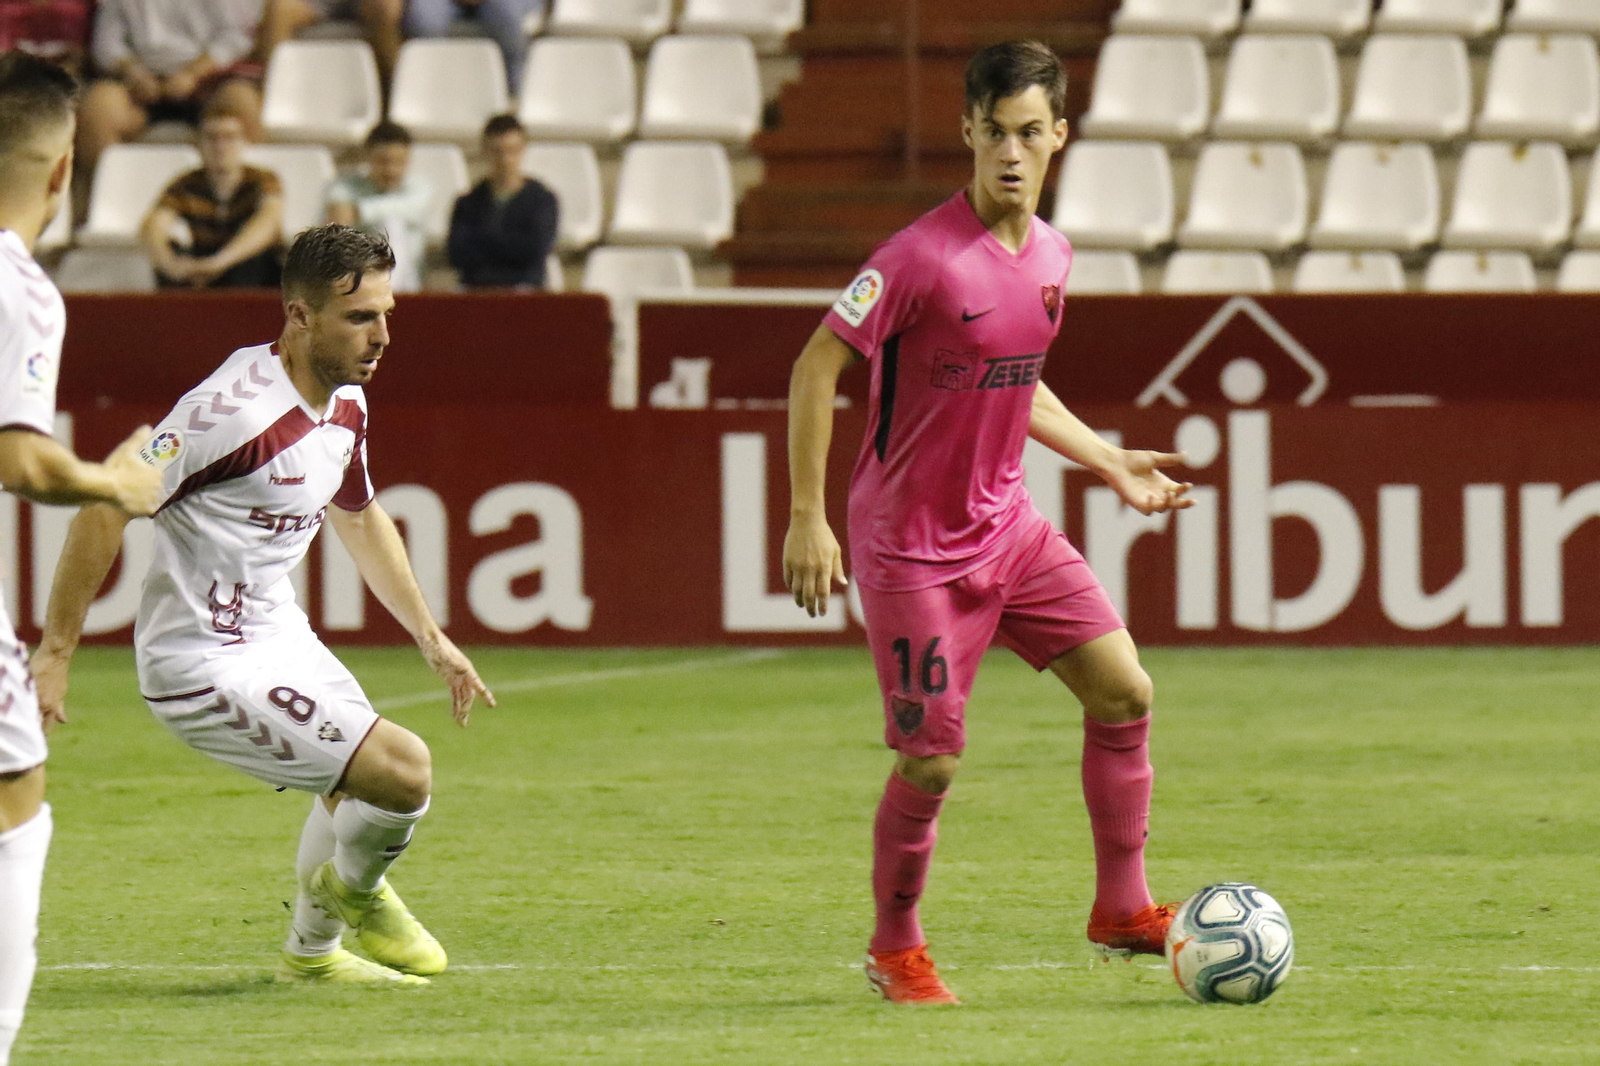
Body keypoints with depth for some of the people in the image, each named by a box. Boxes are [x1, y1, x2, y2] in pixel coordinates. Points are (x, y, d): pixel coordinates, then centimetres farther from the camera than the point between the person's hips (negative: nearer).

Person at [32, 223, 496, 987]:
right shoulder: (234, 408, -27)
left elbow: (359, 517, 22)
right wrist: (55, 652, -24)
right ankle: (353, 890, 16)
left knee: (354, 793, 28)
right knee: (403, 770, -16)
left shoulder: (346, 402, 2)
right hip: (204, 663, -10)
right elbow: (107, 507, -25)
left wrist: (430, 637, 25)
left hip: (276, 634, 10)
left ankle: (311, 952, 52)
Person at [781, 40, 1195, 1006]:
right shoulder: (922, 257, -20)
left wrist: (1112, 464, 15)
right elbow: (817, 368, -15)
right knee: (931, 763, -3)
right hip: (912, 545, -7)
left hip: (1009, 527, 7)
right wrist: (808, 520, -17)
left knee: (1125, 690, -3)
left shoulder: (1052, 256, 3)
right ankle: (895, 949, 19)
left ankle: (1122, 909, 9)